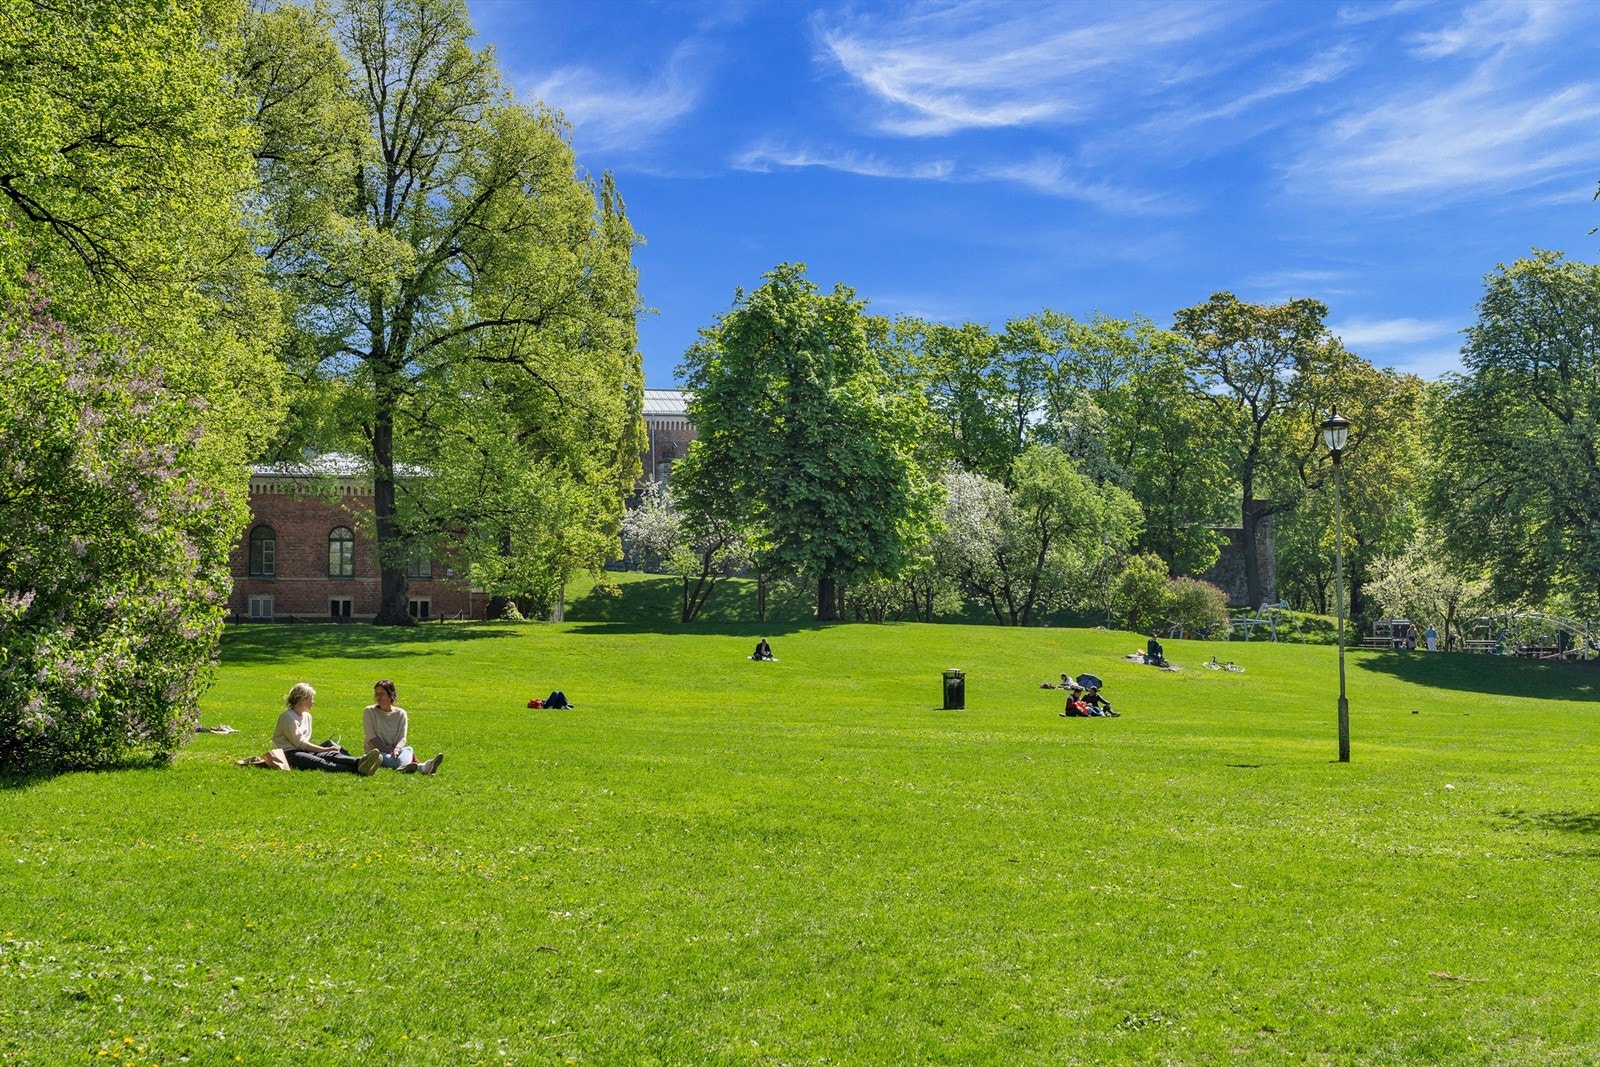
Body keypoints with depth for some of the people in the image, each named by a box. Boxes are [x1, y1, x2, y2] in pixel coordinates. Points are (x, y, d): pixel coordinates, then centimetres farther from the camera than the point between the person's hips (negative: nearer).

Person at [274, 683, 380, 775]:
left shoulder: (307, 716, 20)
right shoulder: (287, 717, -7)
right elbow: (299, 743, -10)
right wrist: (325, 749, -9)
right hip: (287, 753, -7)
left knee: (330, 755, -24)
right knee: (319, 762, -34)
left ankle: (359, 763, -53)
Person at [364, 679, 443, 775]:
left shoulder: (400, 713, 10)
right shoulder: (370, 711, 3)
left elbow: (402, 738, 1)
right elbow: (371, 738, -5)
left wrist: (396, 750, -22)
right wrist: (389, 751, -18)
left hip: (395, 750, 3)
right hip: (375, 752, -3)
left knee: (408, 749, -34)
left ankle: (404, 767, -72)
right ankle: (422, 767, -72)